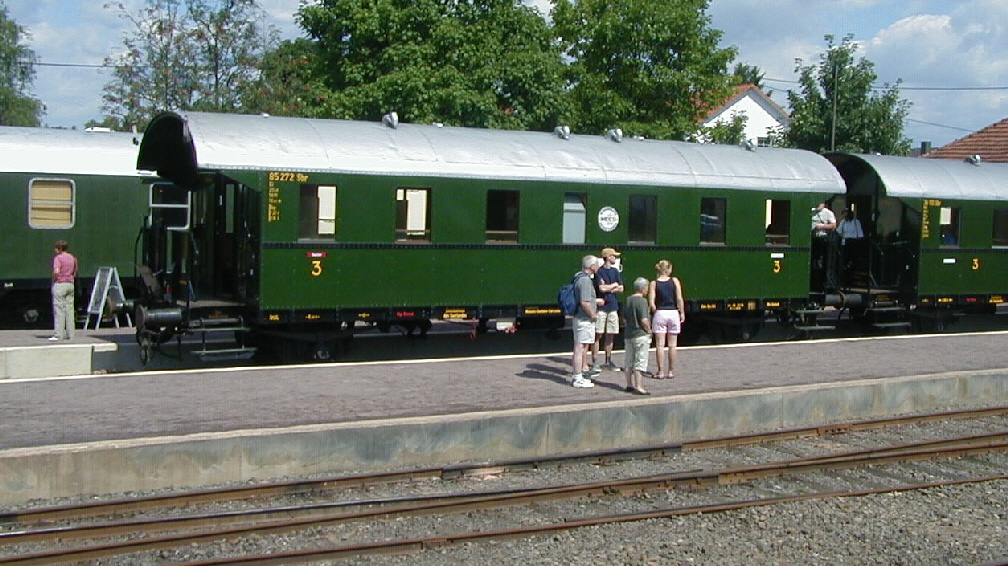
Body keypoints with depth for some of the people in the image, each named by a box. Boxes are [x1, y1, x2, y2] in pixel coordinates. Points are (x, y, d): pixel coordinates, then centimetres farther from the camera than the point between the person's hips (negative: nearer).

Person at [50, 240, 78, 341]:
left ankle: (58, 334, -5)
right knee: (69, 309, 9)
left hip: (60, 284, -7)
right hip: (70, 284, 7)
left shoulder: (58, 257, -10)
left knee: (59, 310, -4)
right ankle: (70, 334, 10)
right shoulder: (72, 258, 11)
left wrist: (54, 280, -7)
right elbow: (75, 273, 16)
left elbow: (56, 271, -22)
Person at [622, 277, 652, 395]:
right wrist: (649, 331, -7)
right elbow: (644, 320, -21)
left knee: (629, 361, 13)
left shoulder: (628, 300, 8)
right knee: (640, 361, -3)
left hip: (628, 334, 8)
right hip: (641, 335, -8)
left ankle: (630, 385, 19)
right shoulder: (642, 301, -15)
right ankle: (638, 386, -5)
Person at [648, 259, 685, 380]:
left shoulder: (653, 283, -2)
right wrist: (682, 312, 4)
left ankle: (661, 371, 2)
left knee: (660, 345, 2)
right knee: (672, 345, 8)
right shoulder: (675, 281, -1)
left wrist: (655, 311, 9)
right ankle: (671, 371, 13)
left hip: (660, 314, -1)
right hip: (673, 313, 1)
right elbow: (679, 299, -6)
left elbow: (651, 303, -8)